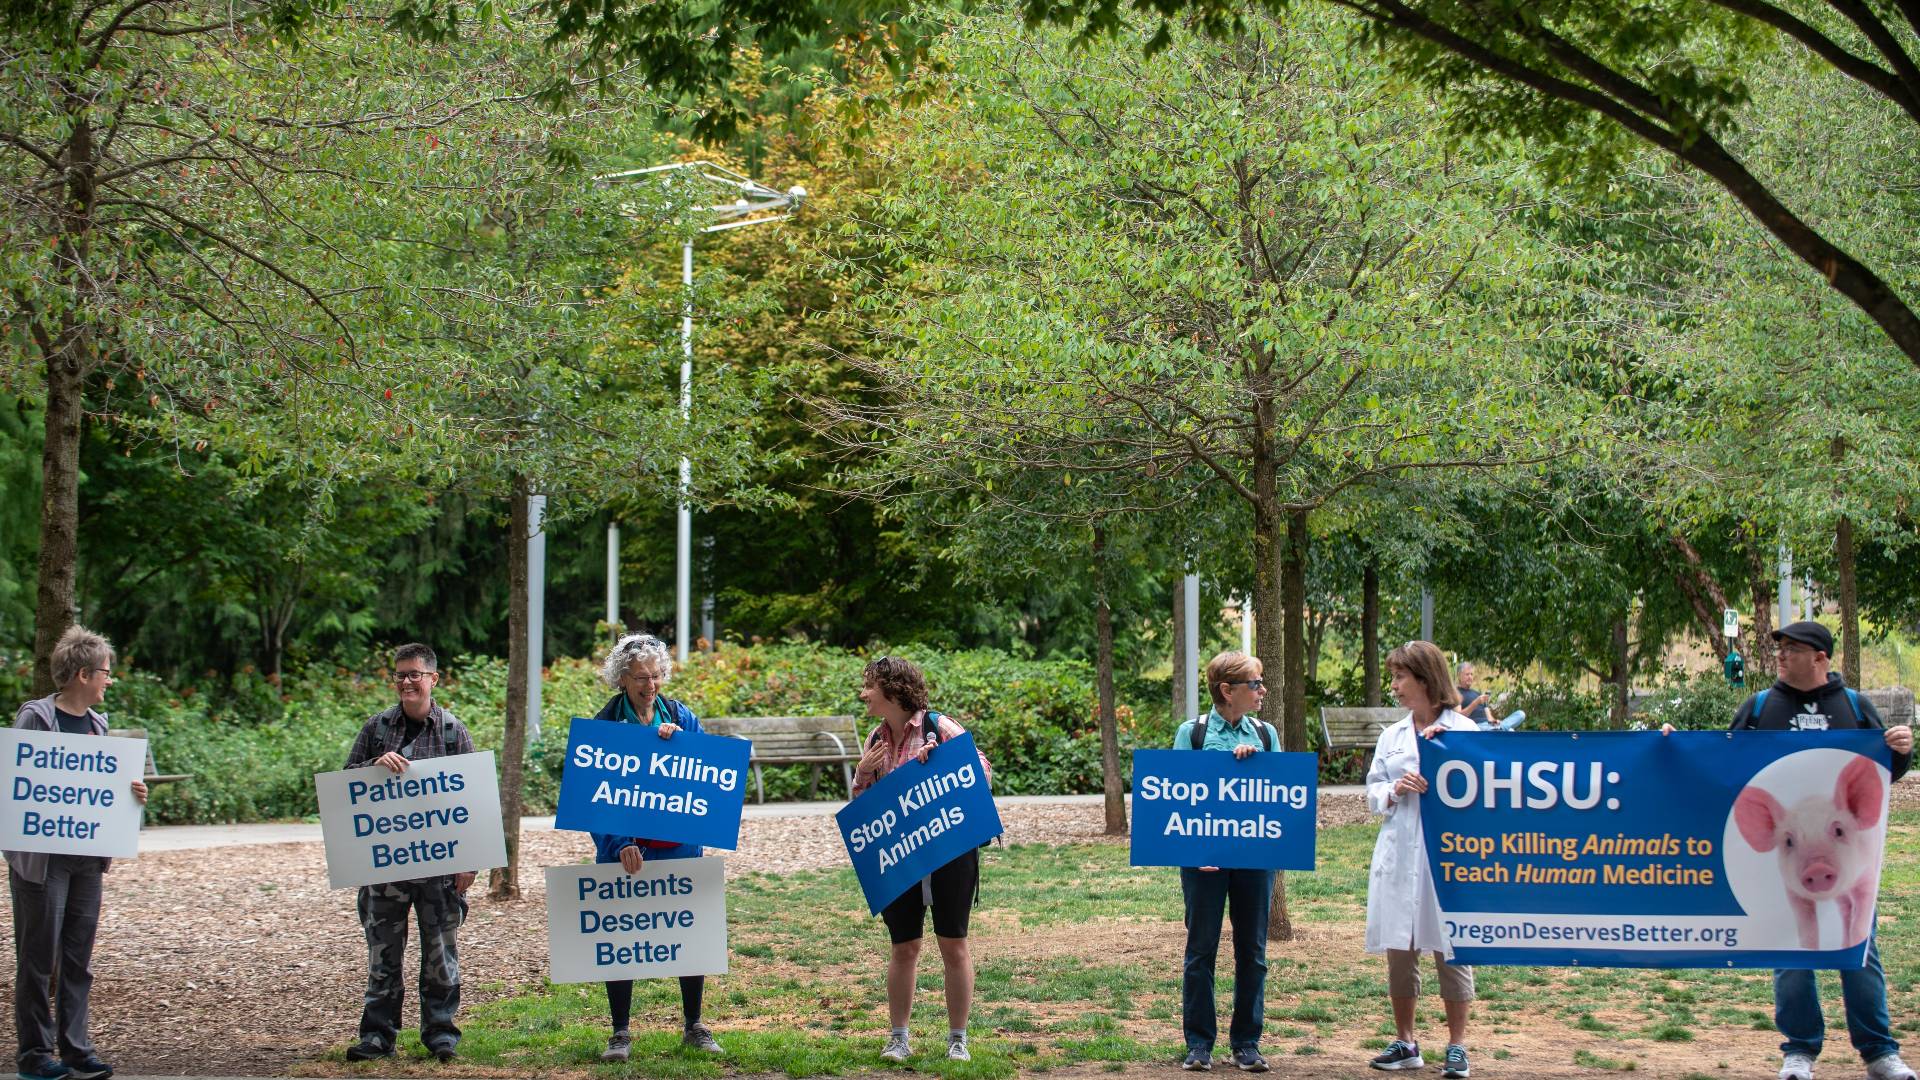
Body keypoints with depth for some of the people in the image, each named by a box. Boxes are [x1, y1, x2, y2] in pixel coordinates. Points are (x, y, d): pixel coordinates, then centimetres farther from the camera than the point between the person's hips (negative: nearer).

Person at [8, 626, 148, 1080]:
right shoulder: (35, 717, -9)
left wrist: (129, 790, -3)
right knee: (38, 957, 0)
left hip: (87, 855, 7)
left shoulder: (97, 722, 12)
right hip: (41, 857, -7)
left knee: (78, 957, 9)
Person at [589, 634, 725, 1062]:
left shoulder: (681, 717, 4)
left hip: (679, 844, 2)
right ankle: (620, 1032, 13)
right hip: (625, 846, -2)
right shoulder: (605, 724, -5)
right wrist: (620, 845, -23)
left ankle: (694, 1026, 20)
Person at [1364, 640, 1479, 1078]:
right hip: (1398, 856, 5)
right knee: (1399, 950, 8)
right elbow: (1372, 791, 13)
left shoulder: (1463, 730, -3)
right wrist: (1395, 791, -8)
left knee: (1450, 950, 0)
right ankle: (1405, 1043, 20)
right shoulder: (1392, 735, 13)